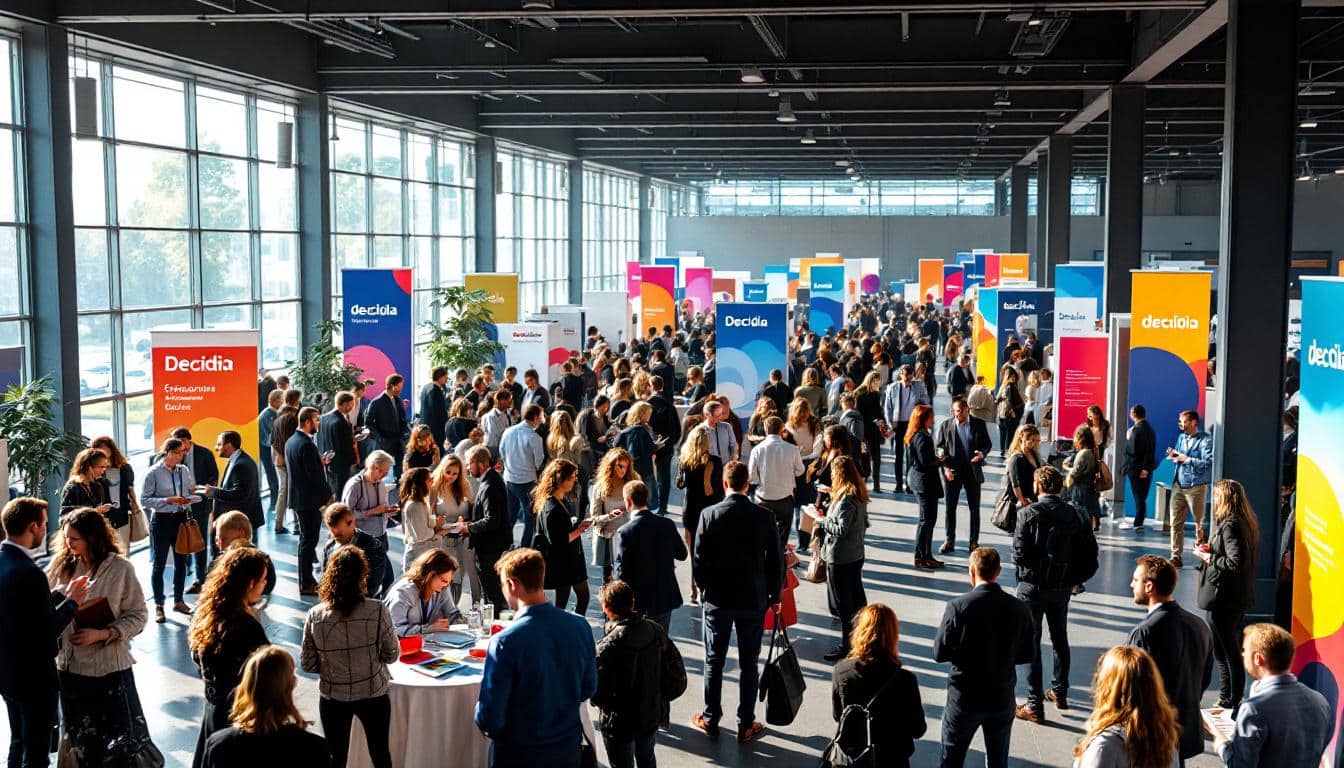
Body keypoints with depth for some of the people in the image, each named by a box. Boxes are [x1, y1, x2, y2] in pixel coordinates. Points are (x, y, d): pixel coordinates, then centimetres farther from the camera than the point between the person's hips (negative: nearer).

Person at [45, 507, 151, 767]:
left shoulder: (121, 568, -12)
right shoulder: (61, 565, -1)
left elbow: (137, 616, -11)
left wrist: (103, 634, -22)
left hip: (108, 666, -4)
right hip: (70, 665, 4)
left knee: (119, 738, 7)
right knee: (81, 737, 20)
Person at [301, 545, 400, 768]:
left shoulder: (315, 616, -13)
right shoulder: (378, 611, -19)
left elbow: (308, 664, -5)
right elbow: (392, 655, -8)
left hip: (332, 697, 1)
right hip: (373, 694, -1)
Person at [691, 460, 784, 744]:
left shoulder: (709, 515, -12)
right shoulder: (764, 516, -11)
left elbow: (698, 559, -7)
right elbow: (776, 561, -5)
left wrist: (705, 589, 10)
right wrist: (773, 595, 8)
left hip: (717, 600, 0)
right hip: (754, 600, 0)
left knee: (714, 662, 13)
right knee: (749, 664, 10)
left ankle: (710, 720, 23)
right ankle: (746, 725, 17)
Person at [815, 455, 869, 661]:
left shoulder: (845, 499, -23)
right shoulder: (859, 494, 6)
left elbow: (841, 529, -24)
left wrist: (821, 520, -10)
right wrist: (828, 513, 10)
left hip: (840, 559, -9)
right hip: (856, 555, 9)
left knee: (843, 604, 0)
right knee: (857, 598, 19)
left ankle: (847, 646, 7)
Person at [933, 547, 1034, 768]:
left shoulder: (958, 606, -18)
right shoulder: (1019, 609, -8)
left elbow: (939, 653, -13)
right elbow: (1026, 655, 1)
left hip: (964, 700, -3)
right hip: (1003, 700, 3)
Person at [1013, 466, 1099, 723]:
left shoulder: (1028, 514, -16)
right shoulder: (1073, 514, -3)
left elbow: (1019, 554, -18)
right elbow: (1088, 553, -2)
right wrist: (1075, 578, 10)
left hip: (1032, 587, -5)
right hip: (1062, 586, 5)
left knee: (1031, 643, 3)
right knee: (1060, 639, 22)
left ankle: (1035, 705, 3)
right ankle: (1060, 693, 35)